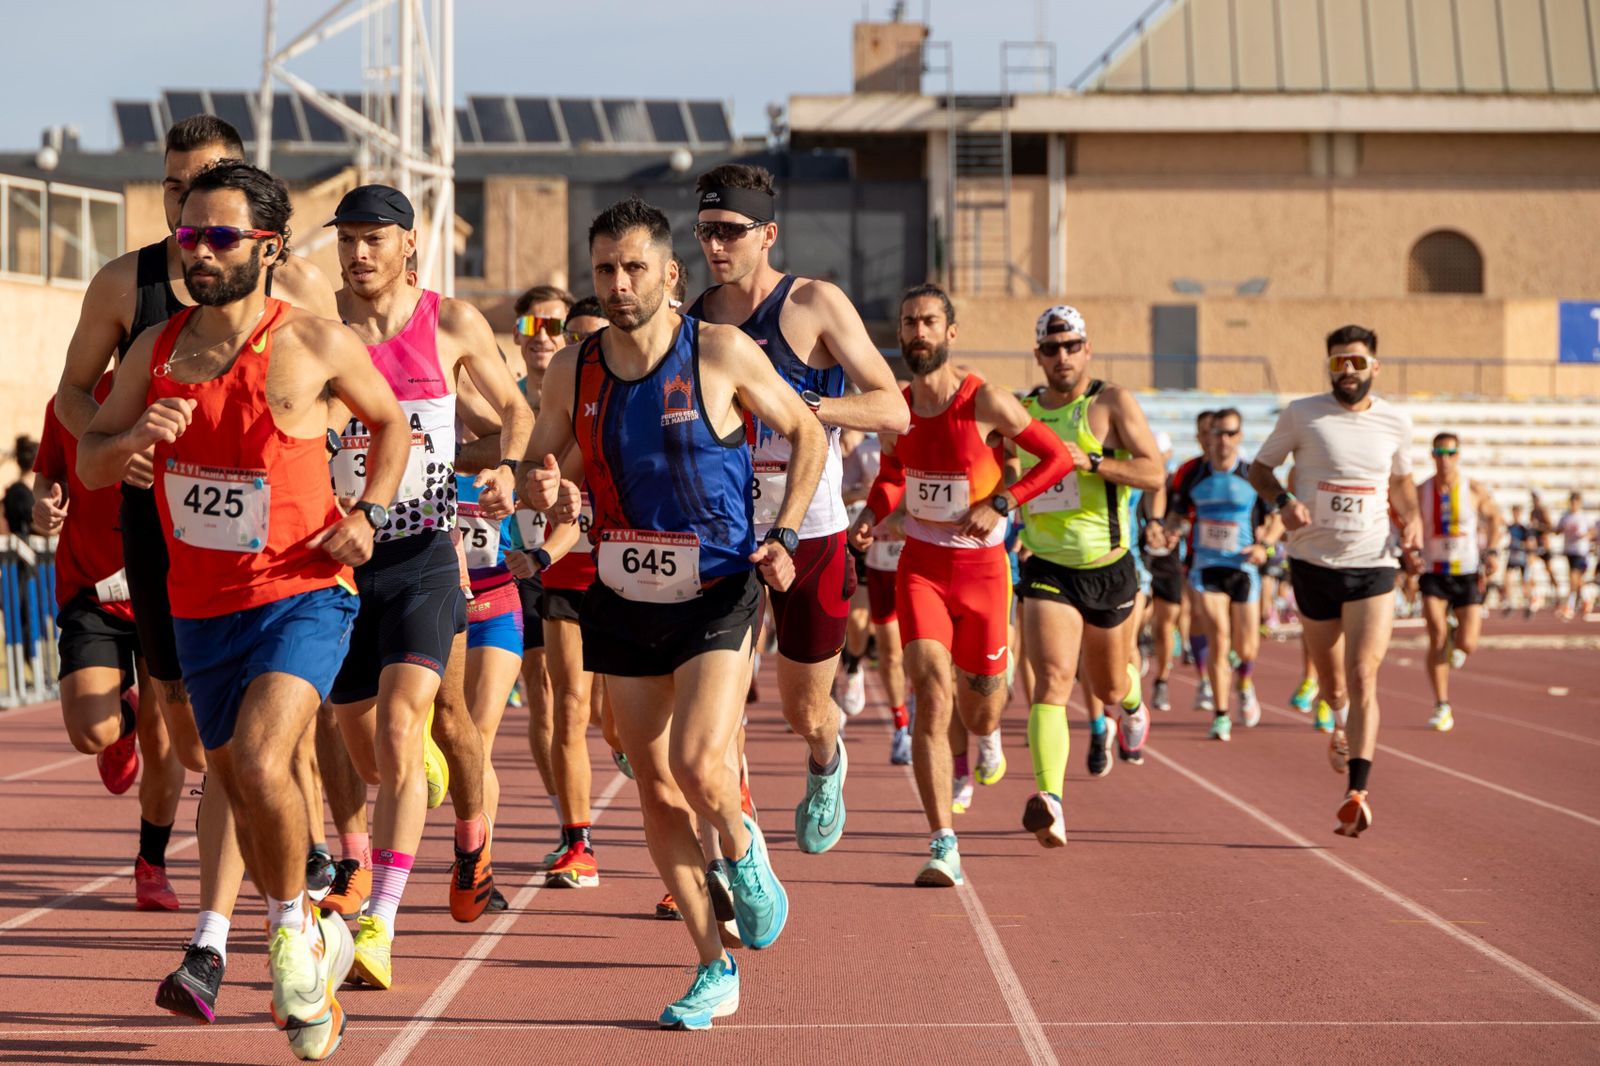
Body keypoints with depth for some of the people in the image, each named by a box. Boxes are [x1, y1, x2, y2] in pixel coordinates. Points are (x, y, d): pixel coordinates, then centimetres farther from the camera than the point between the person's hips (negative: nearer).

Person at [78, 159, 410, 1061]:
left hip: (303, 595, -5)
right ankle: (317, 947, 34)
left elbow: (392, 423, 9)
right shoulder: (156, 350, 3)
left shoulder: (317, 344, -8)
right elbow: (90, 465, 7)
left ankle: (295, 927, -1)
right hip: (201, 608, 5)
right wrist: (134, 437, -15)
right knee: (242, 789, 13)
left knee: (260, 764, -25)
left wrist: (368, 514, -5)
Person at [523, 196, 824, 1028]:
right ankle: (714, 970, 16)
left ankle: (742, 853, 14)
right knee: (657, 794, 5)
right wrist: (547, 496, -12)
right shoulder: (572, 371, 0)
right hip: (622, 605, 4)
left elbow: (807, 435, 4)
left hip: (718, 594, -4)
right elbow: (537, 472, 12)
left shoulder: (722, 354, -9)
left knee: (699, 763, -21)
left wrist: (782, 536, -7)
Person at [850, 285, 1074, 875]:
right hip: (920, 564, 2)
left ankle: (982, 736, 52)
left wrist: (999, 504, -16)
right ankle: (943, 845, -18)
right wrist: (871, 514, 0)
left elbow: (1059, 456, -7)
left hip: (982, 566, -2)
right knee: (931, 694, -18)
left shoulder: (986, 402, -12)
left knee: (980, 717, 9)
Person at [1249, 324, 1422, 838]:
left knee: (1363, 677, -15)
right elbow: (1259, 467, 6)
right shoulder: (1301, 415, -4)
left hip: (1373, 565, 0)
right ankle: (1343, 722, 52)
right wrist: (1282, 501, -14)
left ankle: (1357, 793, -22)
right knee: (1329, 675, 15)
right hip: (1313, 561, 1)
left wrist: (1411, 523, 3)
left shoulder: (1396, 422, 3)